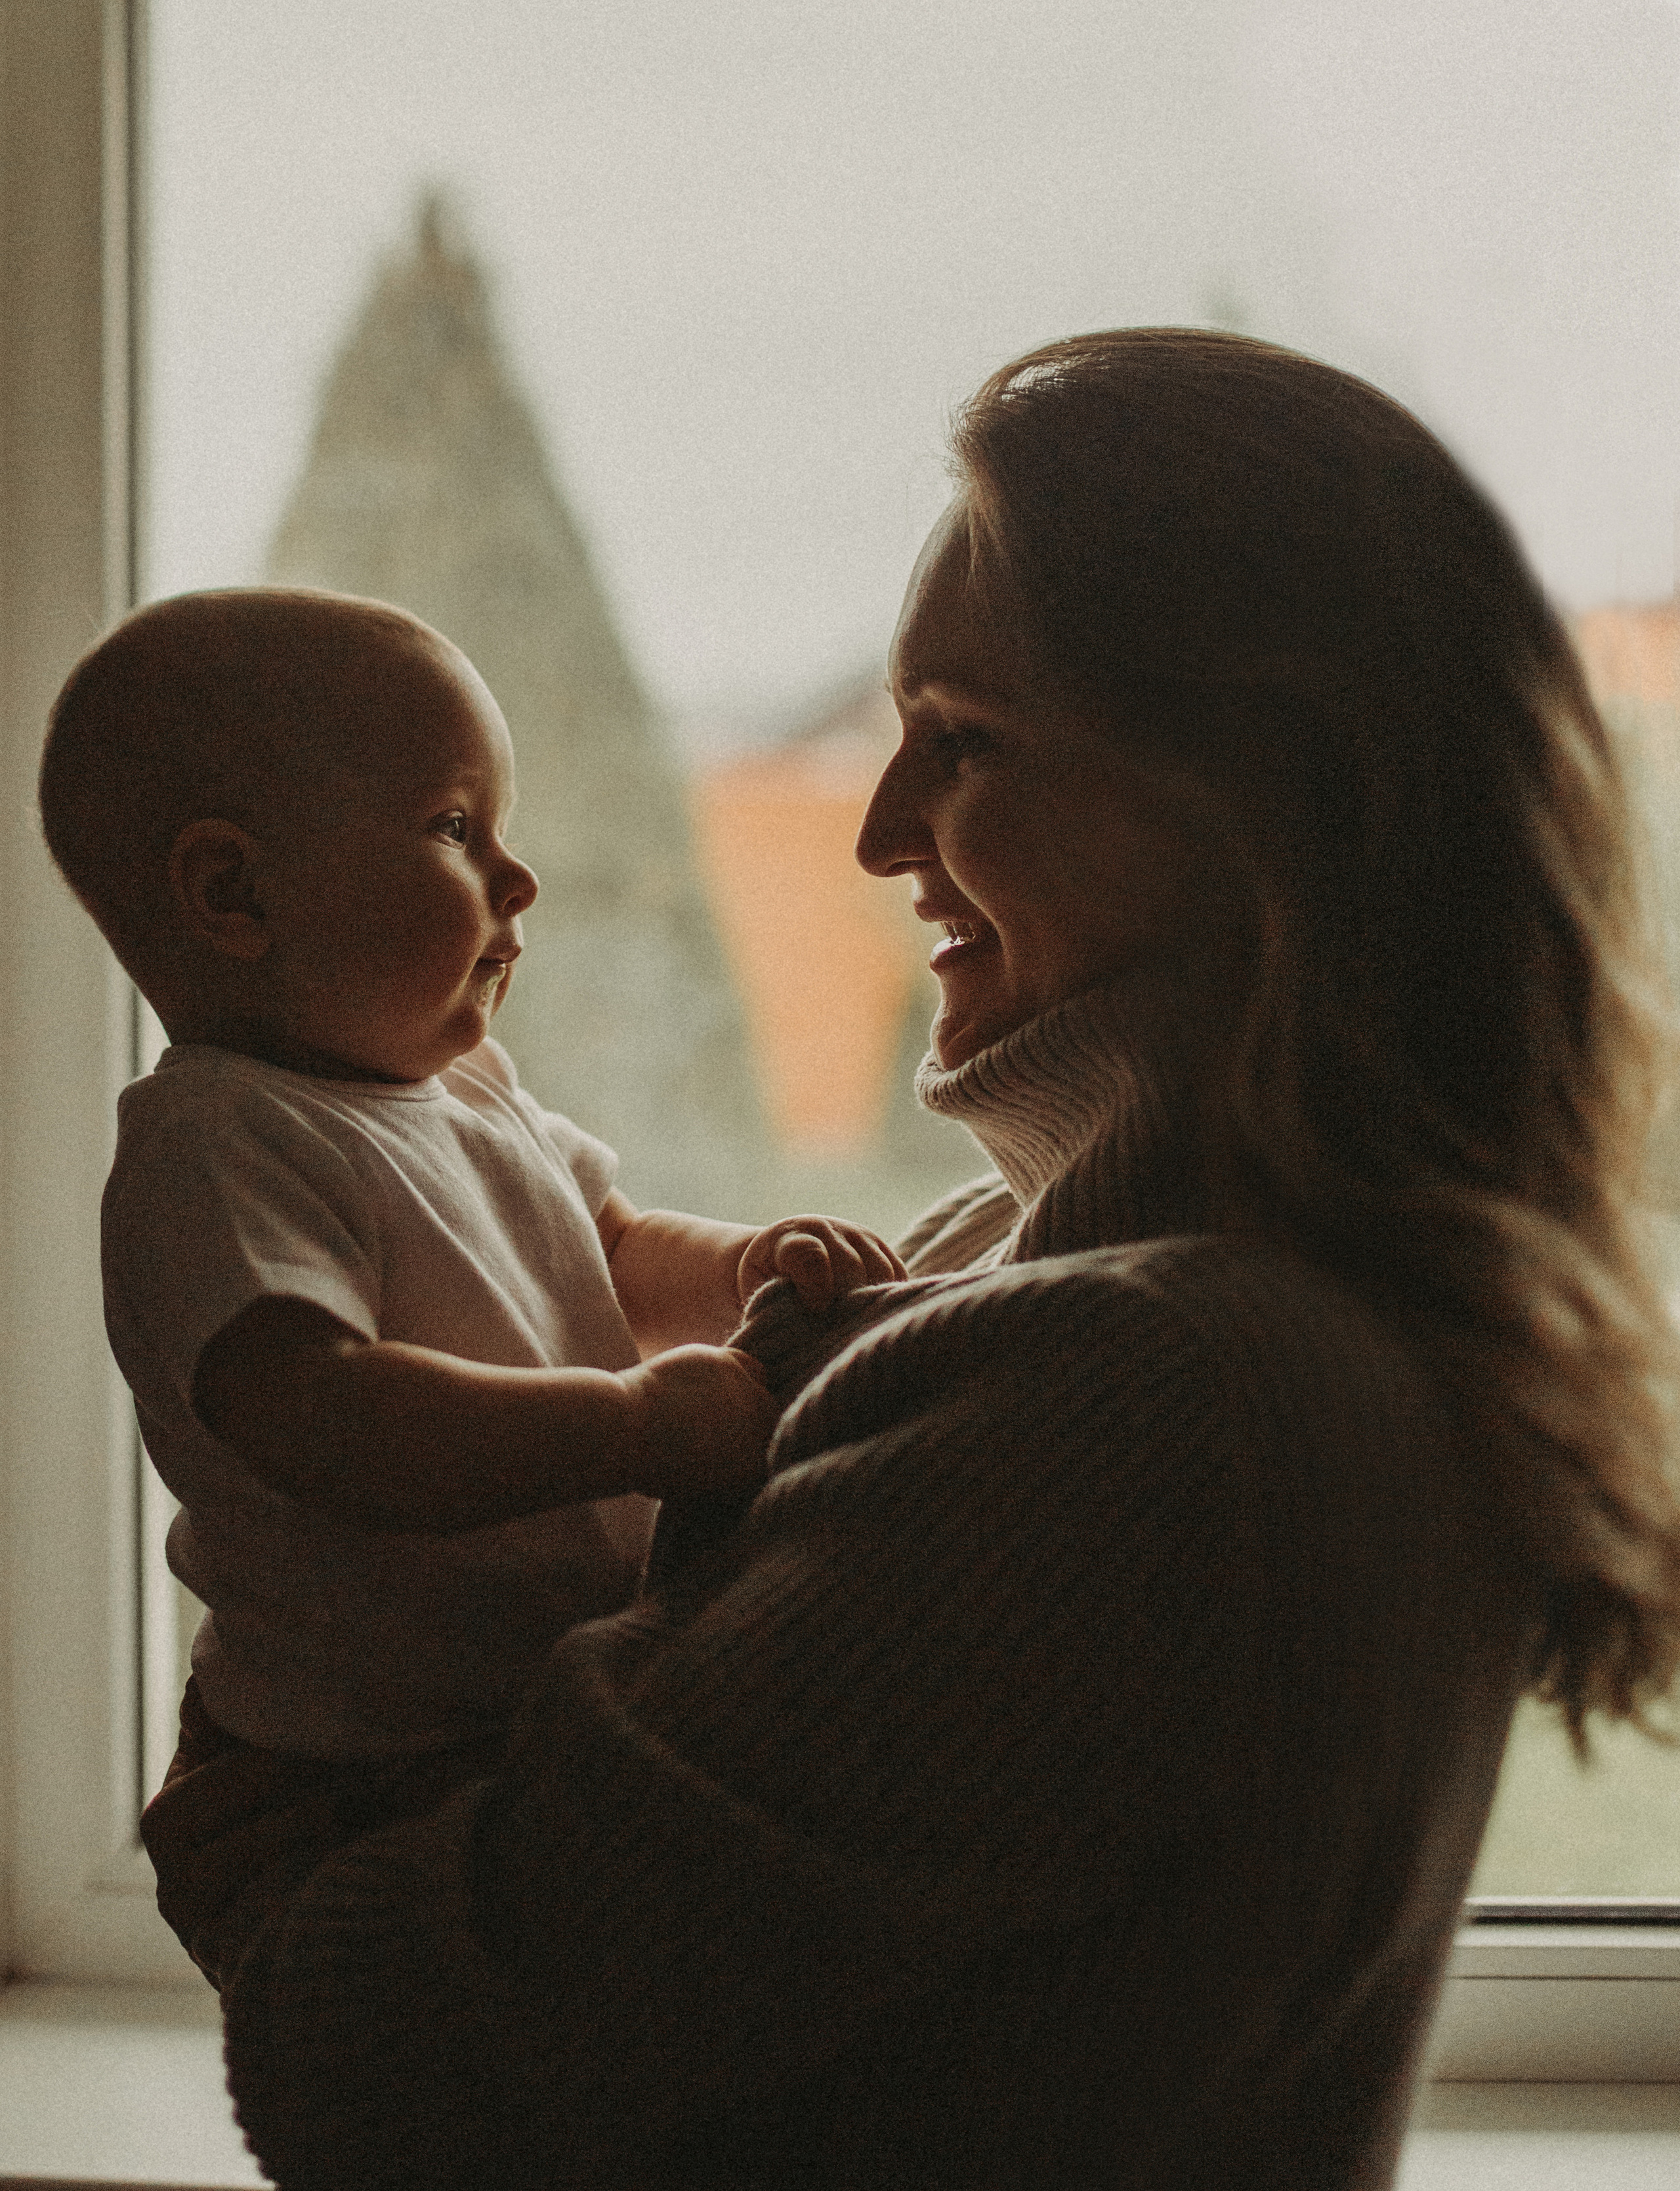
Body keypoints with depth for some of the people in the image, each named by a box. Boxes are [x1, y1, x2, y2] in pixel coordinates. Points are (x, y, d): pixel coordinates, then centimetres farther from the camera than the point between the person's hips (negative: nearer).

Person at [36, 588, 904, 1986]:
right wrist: (643, 1423, -34)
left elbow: (619, 1255, 20)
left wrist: (751, 1270, -2)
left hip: (573, 1706, 9)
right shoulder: (215, 1151, -20)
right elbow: (328, 1422, -33)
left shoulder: (467, 1089, 10)